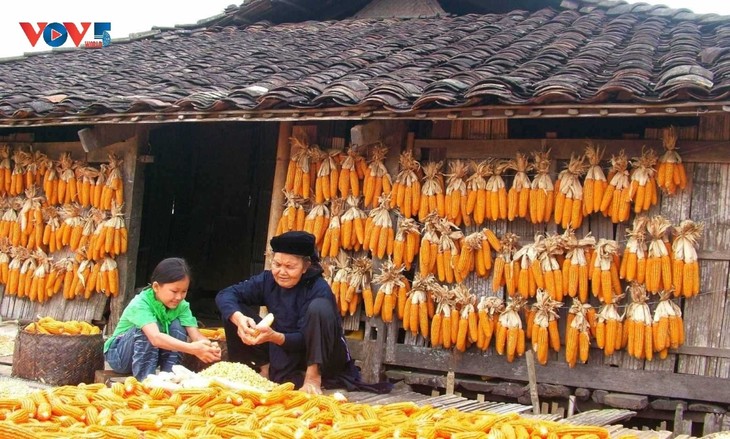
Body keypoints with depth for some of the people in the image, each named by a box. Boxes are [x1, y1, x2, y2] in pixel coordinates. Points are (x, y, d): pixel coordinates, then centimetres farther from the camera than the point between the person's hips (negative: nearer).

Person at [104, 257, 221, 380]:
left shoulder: (181, 305, -13)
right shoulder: (140, 304, -31)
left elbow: (196, 335, -24)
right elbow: (155, 338, -48)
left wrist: (209, 347, -48)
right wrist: (192, 348, -60)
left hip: (151, 354, 5)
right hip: (119, 355, -5)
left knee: (177, 326, -19)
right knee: (146, 330, -32)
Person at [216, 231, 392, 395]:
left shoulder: (318, 289, -22)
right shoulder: (267, 280, -8)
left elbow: (305, 338, -24)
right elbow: (225, 294, -15)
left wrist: (274, 337, -43)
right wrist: (238, 318, -36)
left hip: (323, 357, -4)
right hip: (283, 353, 4)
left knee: (319, 307, -34)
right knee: (233, 310, -11)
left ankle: (314, 376, -24)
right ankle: (265, 368, -6)